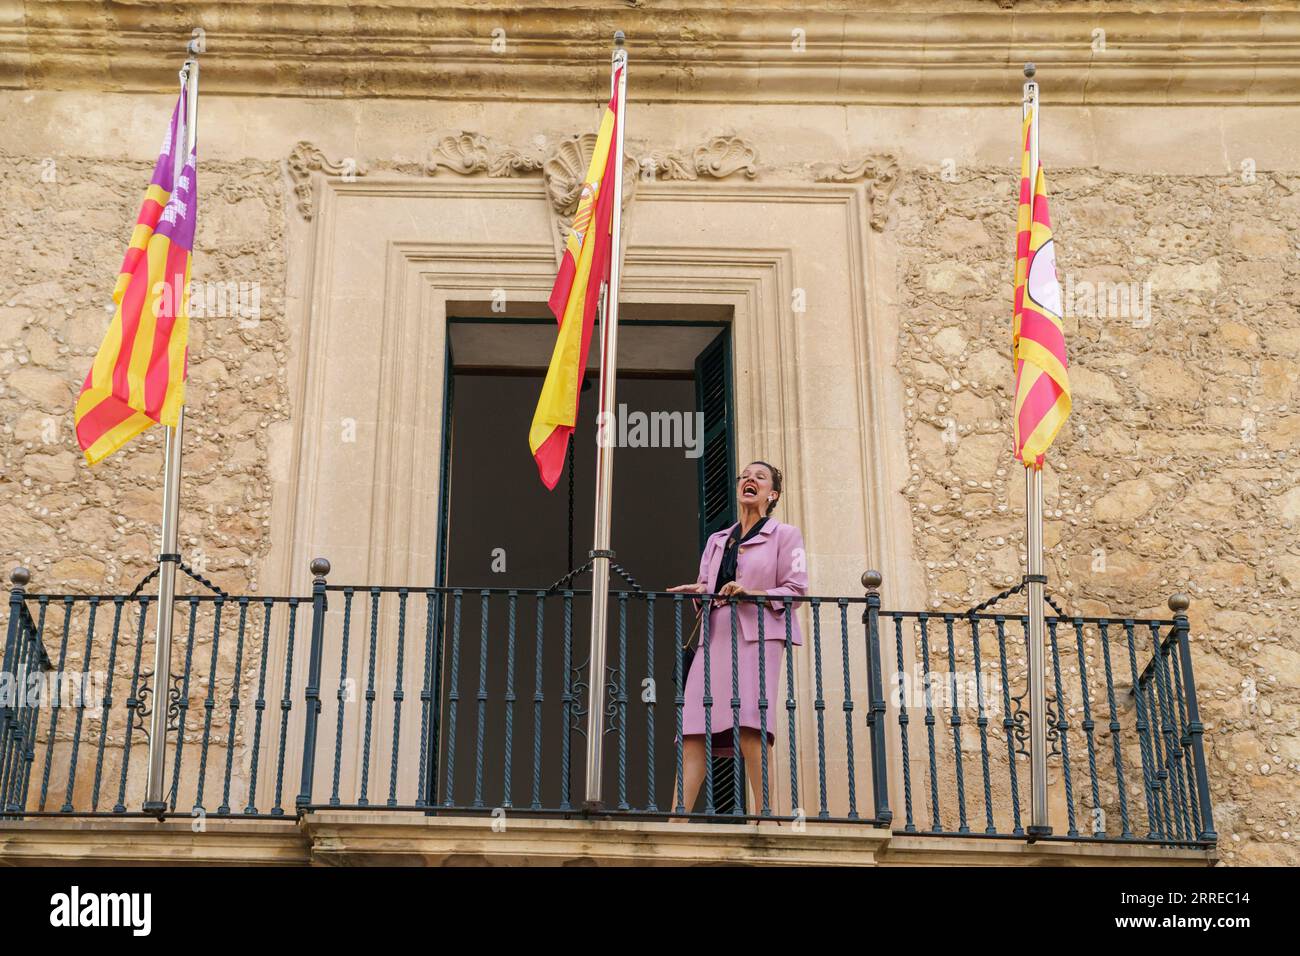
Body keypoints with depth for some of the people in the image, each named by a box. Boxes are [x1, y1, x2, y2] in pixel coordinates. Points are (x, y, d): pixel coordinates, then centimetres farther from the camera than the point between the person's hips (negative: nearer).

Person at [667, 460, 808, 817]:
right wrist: (699, 591, -1)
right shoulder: (716, 540, 26)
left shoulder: (785, 535, 11)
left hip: (758, 637, -5)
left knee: (751, 729, -19)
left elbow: (795, 590, 1)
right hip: (716, 637, 5)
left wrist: (752, 593, -14)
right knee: (692, 731, -8)